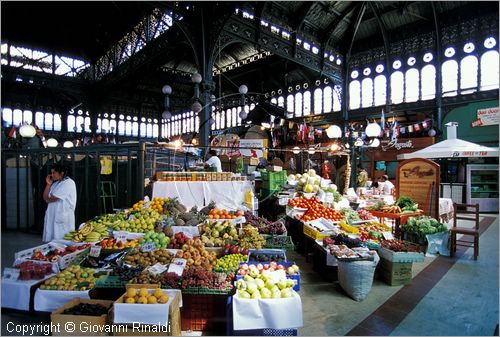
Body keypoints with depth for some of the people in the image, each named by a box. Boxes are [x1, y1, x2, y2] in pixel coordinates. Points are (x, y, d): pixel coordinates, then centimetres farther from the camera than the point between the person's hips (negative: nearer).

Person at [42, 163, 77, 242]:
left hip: (63, 217, -8)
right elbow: (45, 198, 10)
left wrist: (48, 199, 9)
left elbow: (54, 198, -12)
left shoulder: (69, 183, -10)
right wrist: (48, 184, 4)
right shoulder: (55, 183, 15)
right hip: (52, 216, 8)